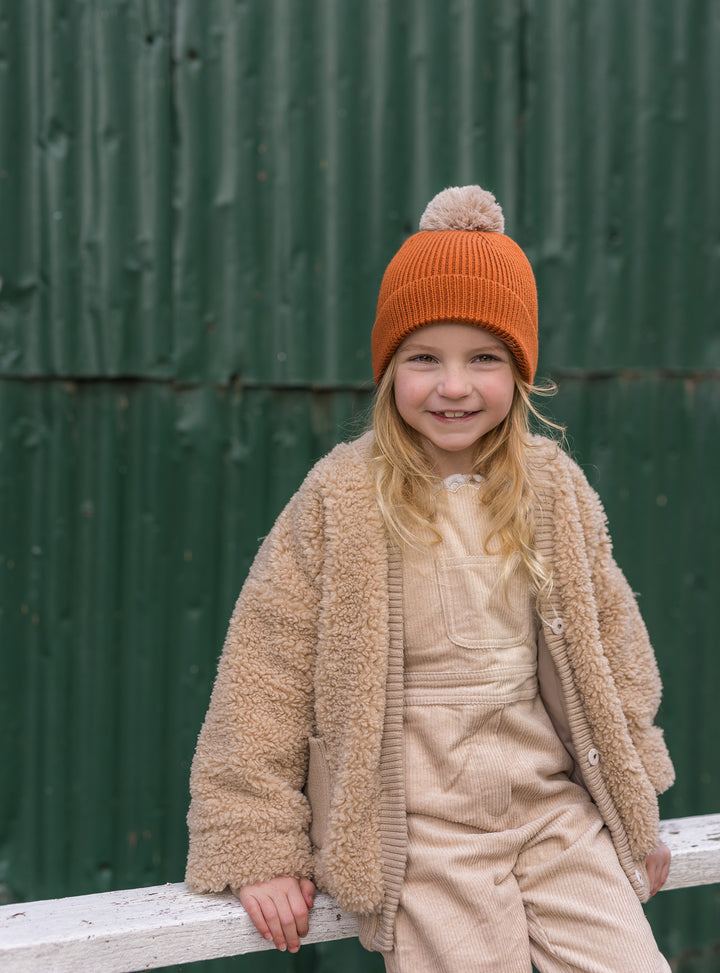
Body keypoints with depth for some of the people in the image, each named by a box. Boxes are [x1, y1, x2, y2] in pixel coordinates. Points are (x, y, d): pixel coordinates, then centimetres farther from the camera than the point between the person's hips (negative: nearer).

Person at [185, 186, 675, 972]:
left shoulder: (556, 491, 2)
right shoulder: (341, 500, -8)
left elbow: (609, 648, 11)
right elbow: (265, 671, -7)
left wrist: (634, 810, 16)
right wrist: (258, 847, -8)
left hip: (552, 805, 3)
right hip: (418, 829, -3)